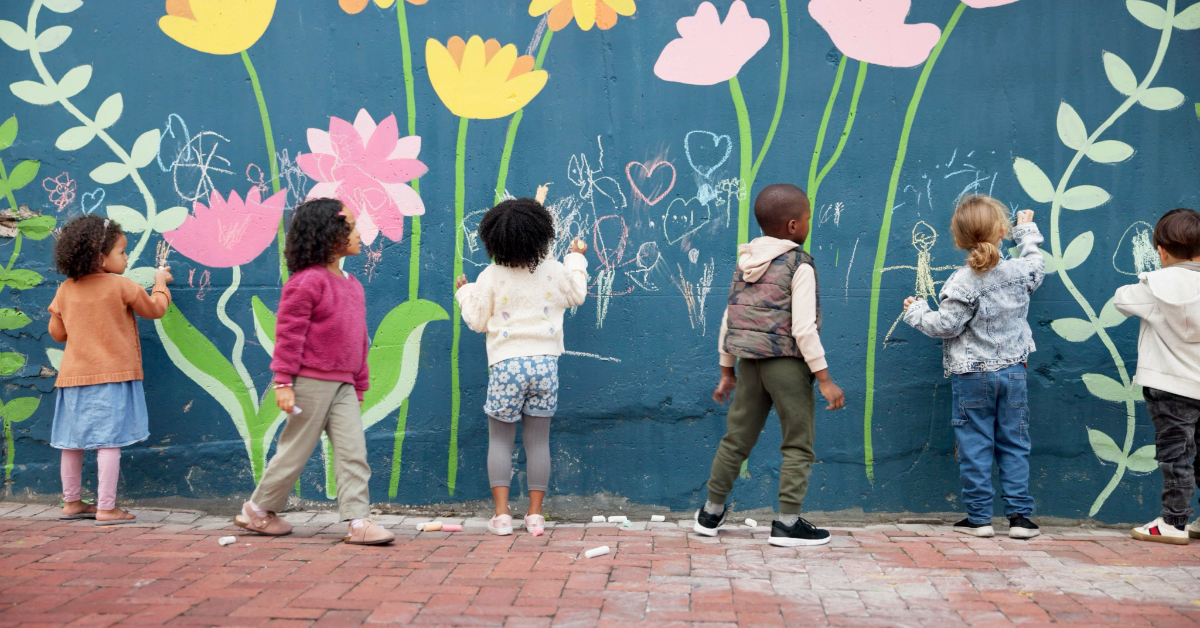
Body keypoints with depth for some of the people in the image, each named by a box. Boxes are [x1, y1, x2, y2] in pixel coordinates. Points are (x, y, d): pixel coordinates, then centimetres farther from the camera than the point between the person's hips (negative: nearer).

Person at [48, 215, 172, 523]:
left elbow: (57, 332, 12)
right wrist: (160, 282, 21)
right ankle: (106, 508, -4)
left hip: (74, 375, 6)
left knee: (72, 441, 13)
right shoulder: (122, 286, -9)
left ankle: (71, 503, 24)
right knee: (109, 441, -4)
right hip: (112, 375, -6)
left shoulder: (66, 290, 4)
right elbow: (154, 309, 5)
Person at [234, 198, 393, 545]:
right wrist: (283, 382, -15)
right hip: (310, 382, -7)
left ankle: (358, 520, -1)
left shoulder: (352, 285, 12)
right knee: (295, 450, 4)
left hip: (342, 385, 7)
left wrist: (360, 384, 20)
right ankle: (257, 510, 23)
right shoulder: (307, 281, -13)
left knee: (353, 451, -1)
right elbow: (288, 334, -13)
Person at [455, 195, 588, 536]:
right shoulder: (554, 271, 1)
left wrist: (464, 293, 20)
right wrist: (577, 260, 35)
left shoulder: (490, 277, -6)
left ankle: (501, 514, 1)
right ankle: (535, 514, 9)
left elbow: (477, 321, 2)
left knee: (500, 439, 7)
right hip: (545, 361, 2)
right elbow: (577, 295, 20)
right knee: (538, 440, 8)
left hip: (507, 364, -2)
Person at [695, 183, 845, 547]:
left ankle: (711, 512, 25)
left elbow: (728, 319, 11)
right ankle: (788, 523, 5)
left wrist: (727, 371, 19)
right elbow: (803, 328, -17)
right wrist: (824, 379, -13)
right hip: (787, 363, -6)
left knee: (737, 439, 16)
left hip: (750, 362, 6)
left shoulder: (744, 261, 9)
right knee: (798, 444, 5)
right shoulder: (799, 265, -10)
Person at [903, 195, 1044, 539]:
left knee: (975, 446, 3)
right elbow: (1036, 265, 23)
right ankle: (1020, 515, 10)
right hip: (1012, 372, 4)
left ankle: (979, 517, 7)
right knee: (1014, 445, 10)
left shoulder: (962, 283, -17)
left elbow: (946, 326, -15)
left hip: (971, 375, -4)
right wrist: (1027, 232, 38)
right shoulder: (1020, 272, -2)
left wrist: (916, 312, 2)